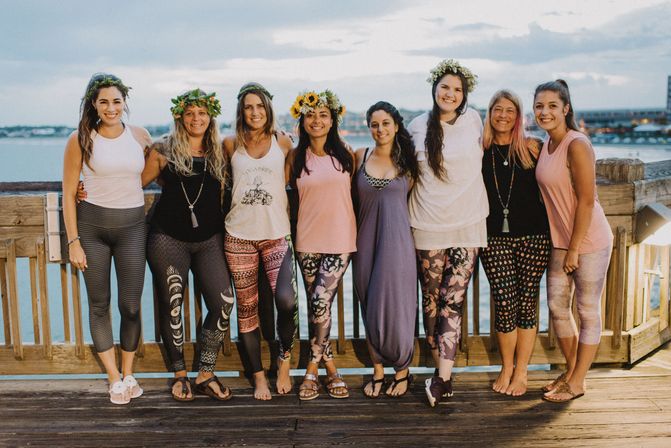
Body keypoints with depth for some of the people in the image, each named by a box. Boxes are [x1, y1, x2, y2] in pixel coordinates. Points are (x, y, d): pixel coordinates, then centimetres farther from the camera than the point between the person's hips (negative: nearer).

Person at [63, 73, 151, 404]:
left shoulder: (140, 136, 2)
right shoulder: (80, 140, -5)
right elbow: (68, 193, -3)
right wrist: (73, 241, -6)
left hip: (132, 225, 1)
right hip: (92, 226, -1)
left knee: (131, 306, 3)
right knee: (99, 304, 7)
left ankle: (128, 373, 23)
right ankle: (114, 378, 21)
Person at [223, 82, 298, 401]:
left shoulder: (282, 142, 5)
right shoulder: (231, 144, 6)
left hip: (276, 235, -1)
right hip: (239, 236, 1)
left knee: (287, 301, -17)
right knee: (247, 308, 5)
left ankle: (284, 361, 10)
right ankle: (259, 376, 20)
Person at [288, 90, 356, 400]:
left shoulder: (345, 155, 3)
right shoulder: (296, 157, 5)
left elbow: (356, 192, 10)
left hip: (340, 238, -1)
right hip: (308, 240, 2)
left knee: (321, 301, -11)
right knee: (316, 305, 5)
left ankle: (312, 368, 6)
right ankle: (330, 367, 21)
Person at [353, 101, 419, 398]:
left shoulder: (407, 162, 3)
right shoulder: (360, 156, 5)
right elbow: (351, 195, 12)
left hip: (397, 242, -2)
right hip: (366, 242, 2)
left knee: (396, 307, -1)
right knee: (370, 309, 7)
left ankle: (402, 371, 18)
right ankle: (378, 371, 22)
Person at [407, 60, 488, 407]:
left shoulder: (473, 121, 4)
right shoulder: (417, 127, 4)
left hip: (467, 224, 0)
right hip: (427, 226, 1)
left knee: (453, 301, -6)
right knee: (431, 300, 5)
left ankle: (442, 378, -4)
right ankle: (442, 368, 18)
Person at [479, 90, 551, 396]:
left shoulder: (531, 148, 2)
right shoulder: (480, 150, 6)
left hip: (532, 236, 0)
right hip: (495, 238, 1)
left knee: (526, 304, 4)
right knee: (504, 304, -1)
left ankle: (520, 373, 18)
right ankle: (506, 369, 19)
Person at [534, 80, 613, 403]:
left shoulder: (577, 145, -17)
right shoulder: (546, 145, 8)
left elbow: (586, 200, -19)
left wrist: (574, 249, -16)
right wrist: (563, 245, 11)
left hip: (588, 240, -8)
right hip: (560, 240, 8)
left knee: (588, 312, 5)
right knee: (557, 306, 14)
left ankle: (577, 382, 16)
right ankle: (570, 371, 31)